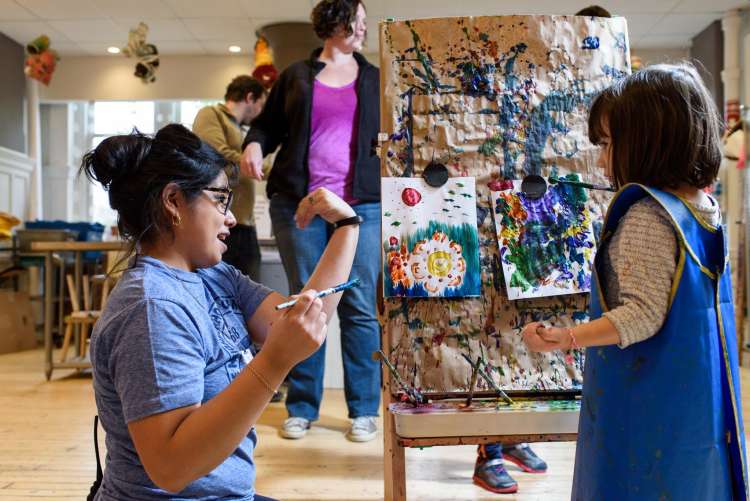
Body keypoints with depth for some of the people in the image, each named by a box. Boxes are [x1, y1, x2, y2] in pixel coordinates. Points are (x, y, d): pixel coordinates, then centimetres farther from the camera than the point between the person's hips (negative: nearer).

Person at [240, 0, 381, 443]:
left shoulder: (375, 79, 17)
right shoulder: (297, 76, 14)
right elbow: (268, 124, 19)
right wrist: (254, 144, -2)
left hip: (361, 205, 0)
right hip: (299, 203, 0)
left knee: (360, 307, -2)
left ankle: (364, 410, 9)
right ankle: (302, 407, 14)